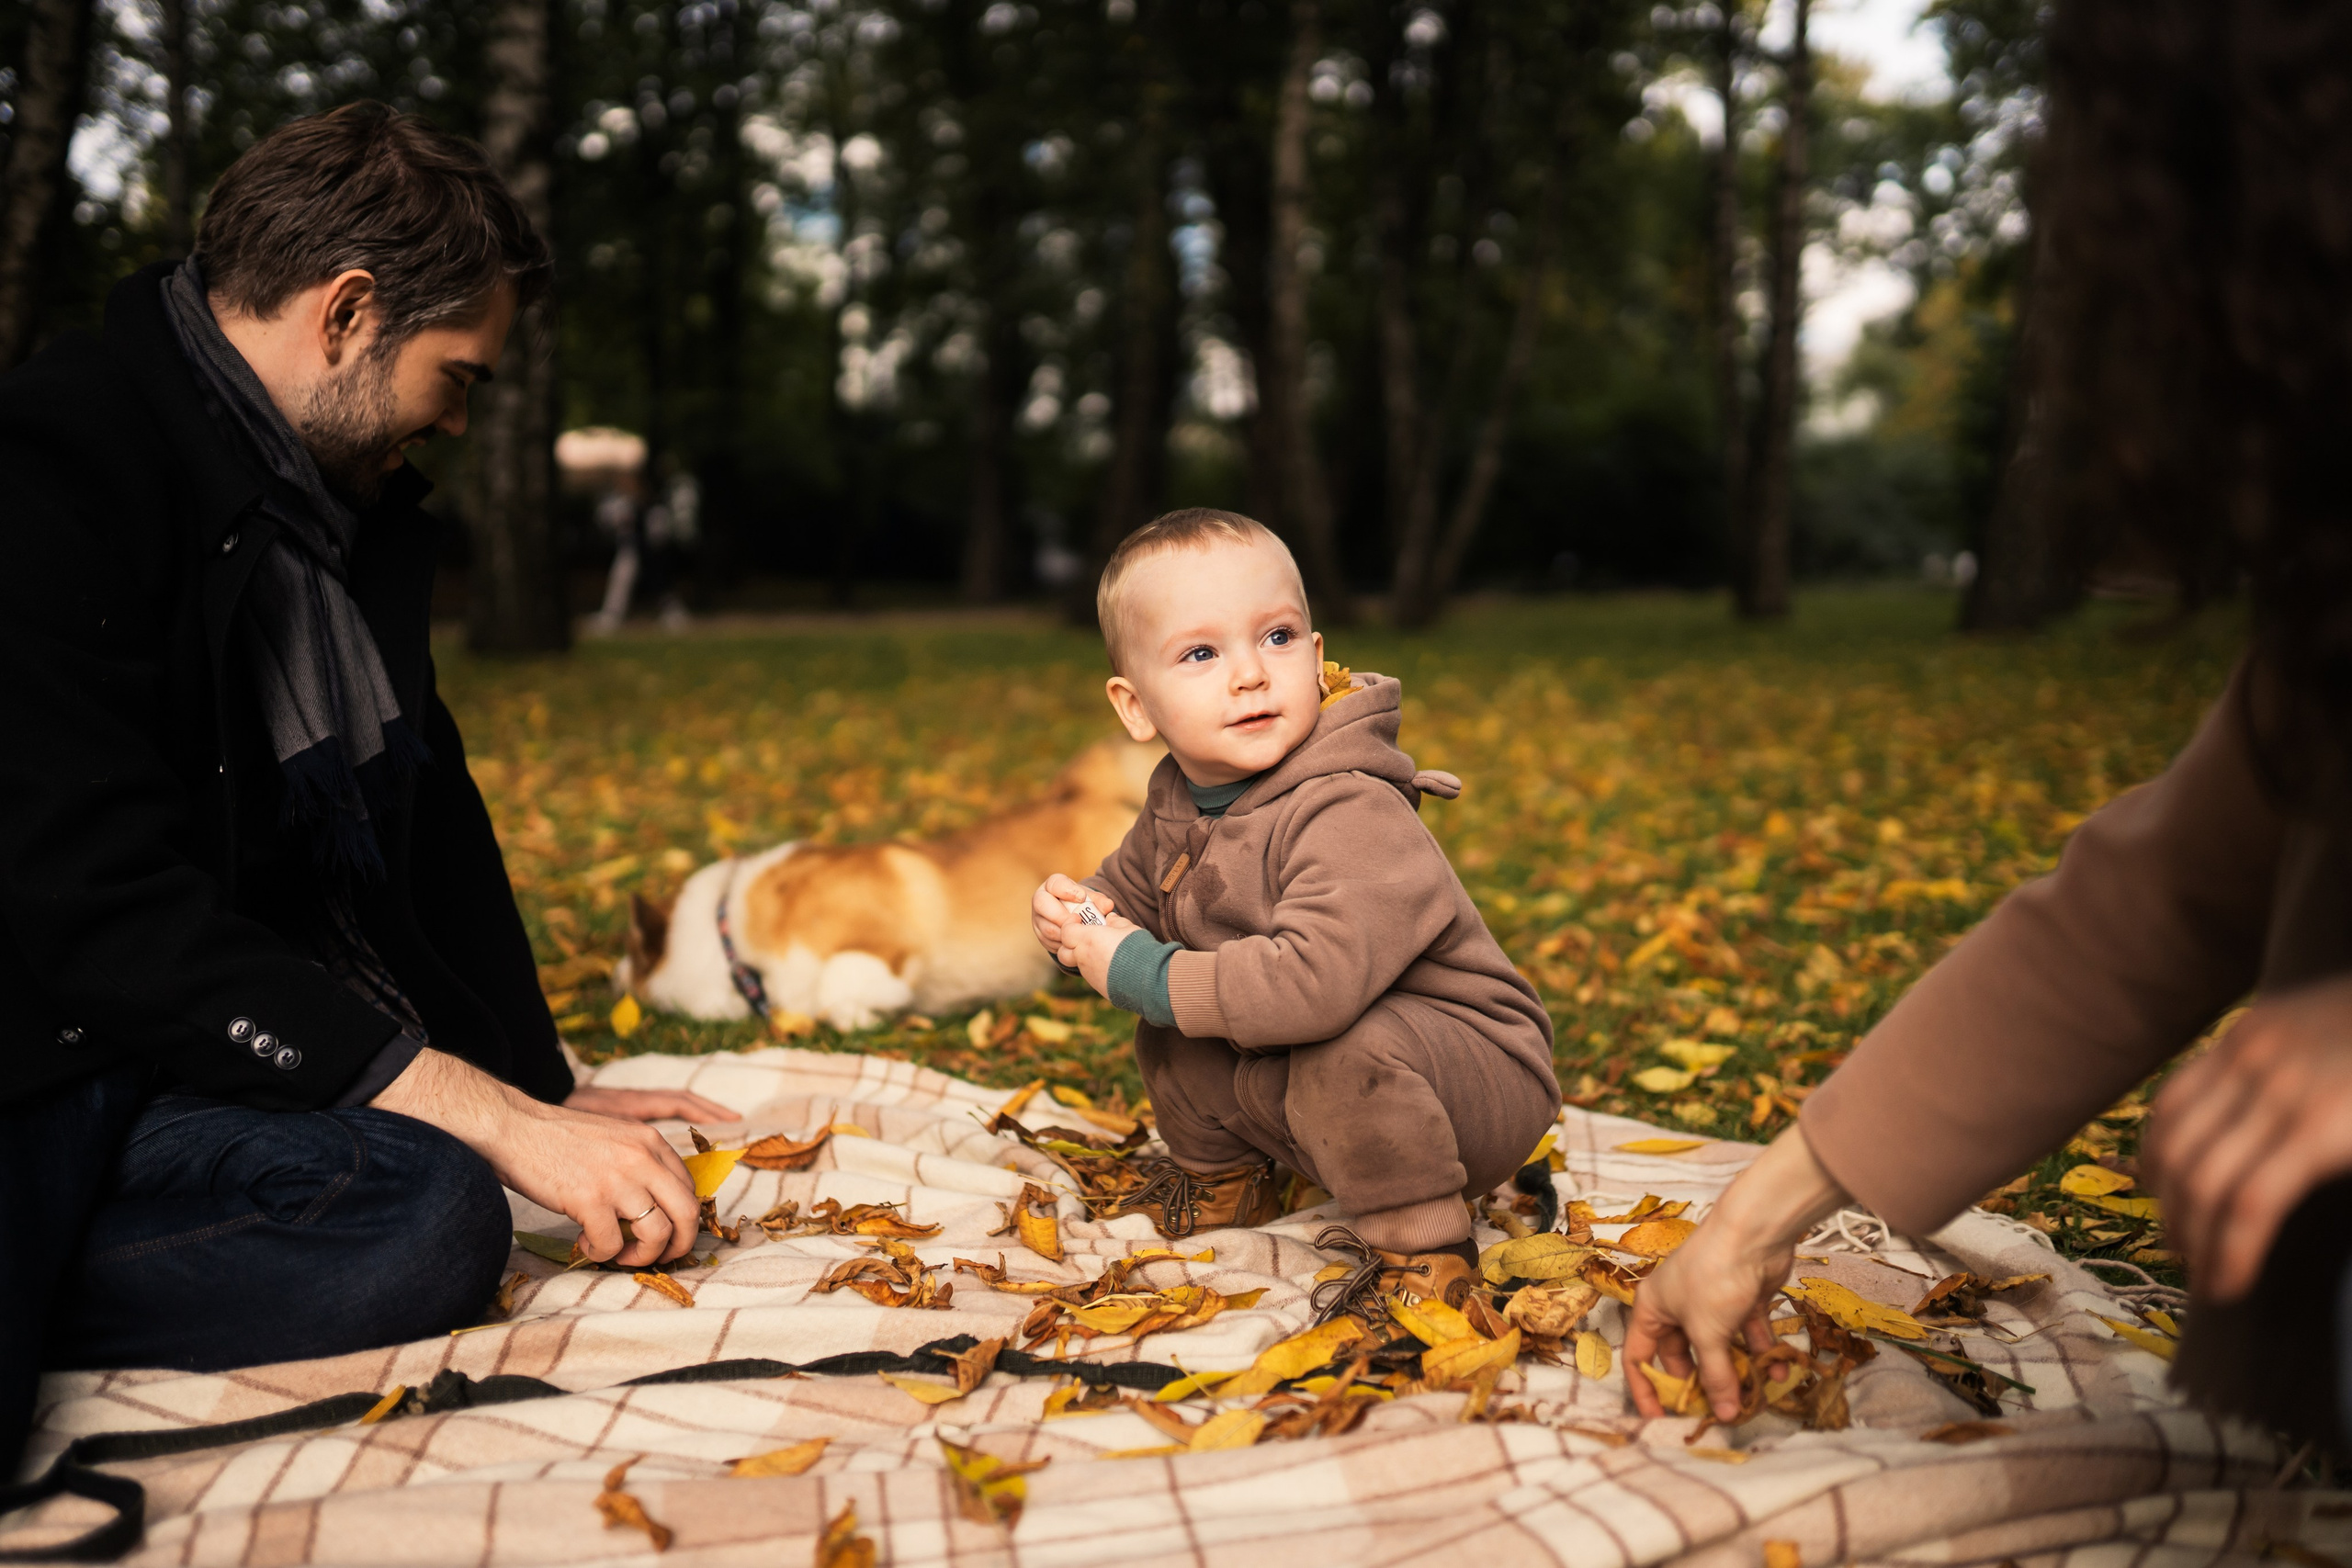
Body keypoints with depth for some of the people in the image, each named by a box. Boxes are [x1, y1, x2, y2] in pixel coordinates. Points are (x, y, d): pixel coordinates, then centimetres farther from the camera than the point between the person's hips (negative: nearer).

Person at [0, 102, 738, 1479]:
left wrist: (544, 1089, 16)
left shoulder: (358, 510, 12)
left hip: (192, 1056, 9)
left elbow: (429, 817, 20)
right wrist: (495, 1118, -23)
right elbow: (113, 913, -24)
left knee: (438, 1213, -25)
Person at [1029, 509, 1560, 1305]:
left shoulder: (1351, 814, -31)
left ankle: (1423, 1246, -14)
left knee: (1345, 1051, -36)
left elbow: (1314, 979, -45)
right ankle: (1221, 1178, 31)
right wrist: (1076, 914, -7)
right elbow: (1129, 889, 19)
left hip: (1479, 1076, -8)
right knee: (1168, 1038, 5)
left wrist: (1142, 974, -32)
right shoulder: (1176, 806, -2)